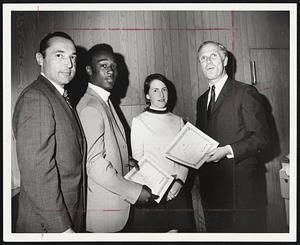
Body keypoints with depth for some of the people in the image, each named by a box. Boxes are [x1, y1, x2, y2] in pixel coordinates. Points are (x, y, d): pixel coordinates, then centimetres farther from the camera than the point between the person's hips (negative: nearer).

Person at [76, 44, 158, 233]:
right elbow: (94, 164, -25)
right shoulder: (90, 108, -22)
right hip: (104, 209, -9)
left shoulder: (104, 102, 9)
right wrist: (135, 191, -19)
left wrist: (126, 162, 4)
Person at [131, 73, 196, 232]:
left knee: (179, 229, 7)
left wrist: (179, 181, -8)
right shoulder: (139, 121, -1)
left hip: (177, 188, 3)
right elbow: (138, 158, -4)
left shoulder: (177, 120, 10)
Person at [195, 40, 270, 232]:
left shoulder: (246, 93, -5)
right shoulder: (202, 101, 16)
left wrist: (228, 150, -21)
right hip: (210, 185, 6)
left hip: (240, 184, -6)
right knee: (215, 231, 15)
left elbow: (261, 138, -10)